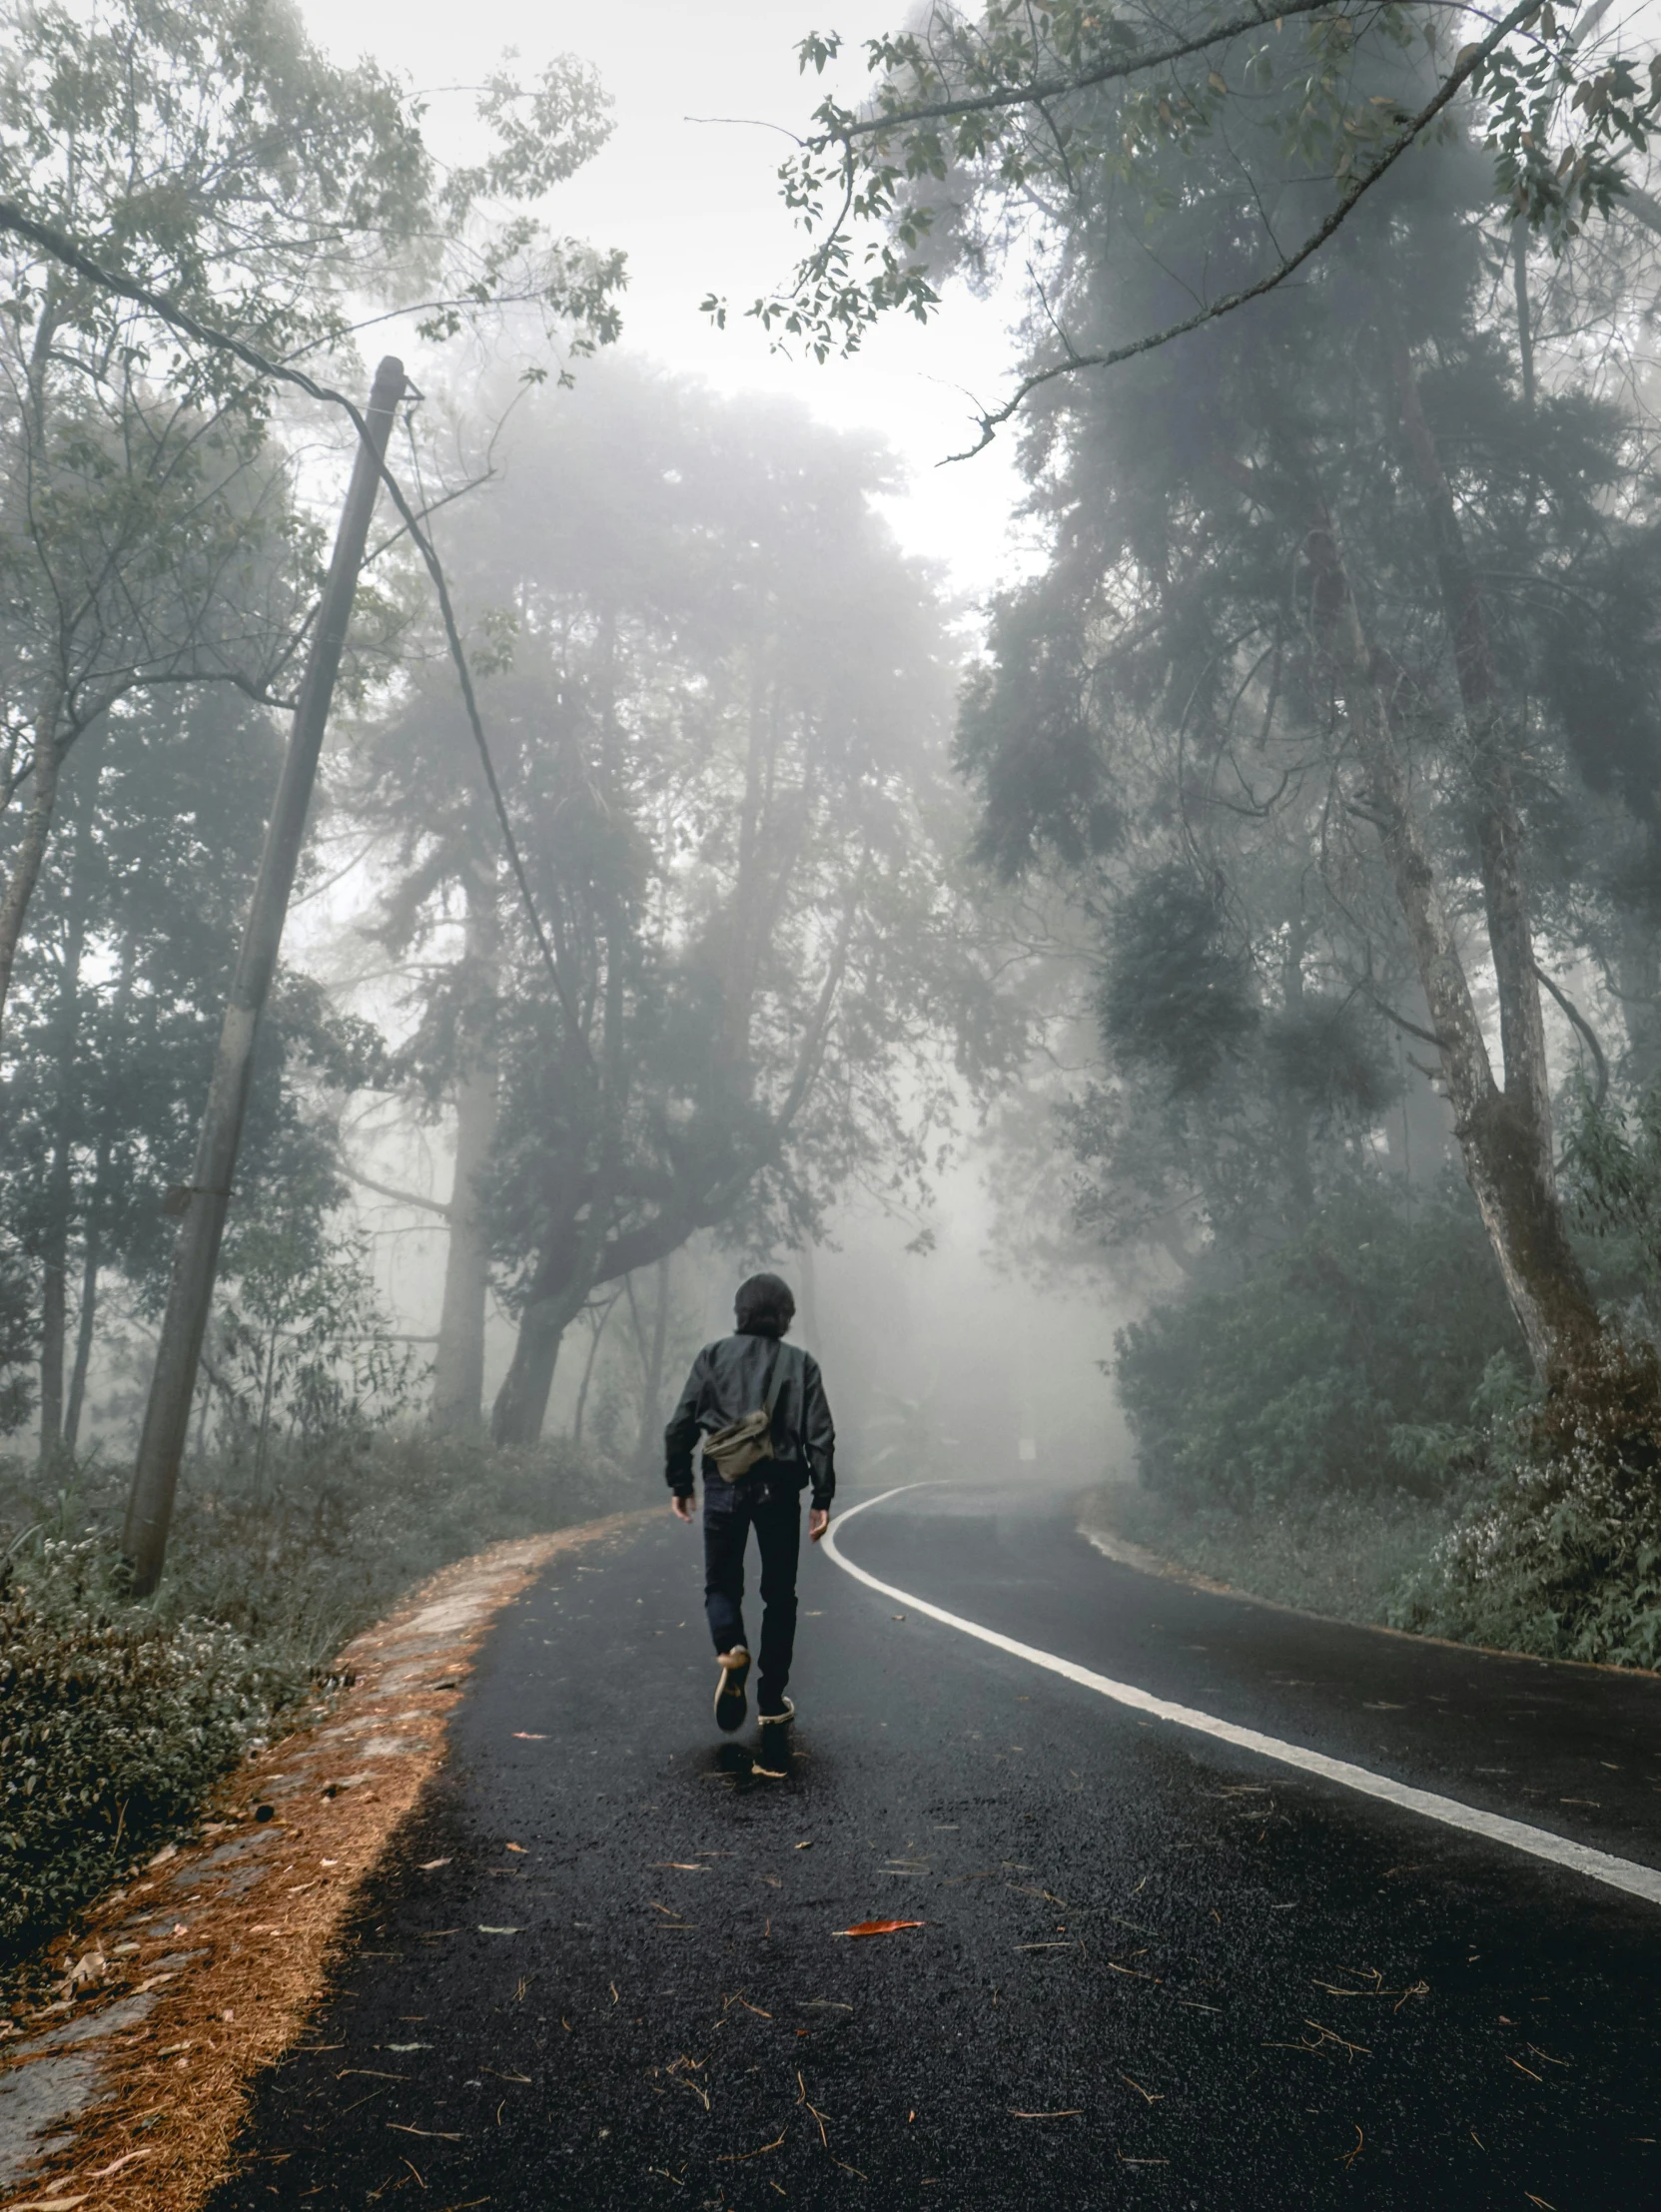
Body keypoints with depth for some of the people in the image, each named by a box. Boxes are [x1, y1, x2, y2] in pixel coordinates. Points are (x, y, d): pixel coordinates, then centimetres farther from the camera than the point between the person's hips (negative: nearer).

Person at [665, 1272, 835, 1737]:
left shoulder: (713, 1356, 5)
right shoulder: (800, 1363, 5)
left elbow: (680, 1425, 1)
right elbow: (820, 1435, -2)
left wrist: (679, 1484, 10)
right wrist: (822, 1498, 1)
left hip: (724, 1487, 0)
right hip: (780, 1489, 0)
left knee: (722, 1584, 13)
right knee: (778, 1595, 13)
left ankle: (730, 1651, -17)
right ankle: (771, 1703, 15)